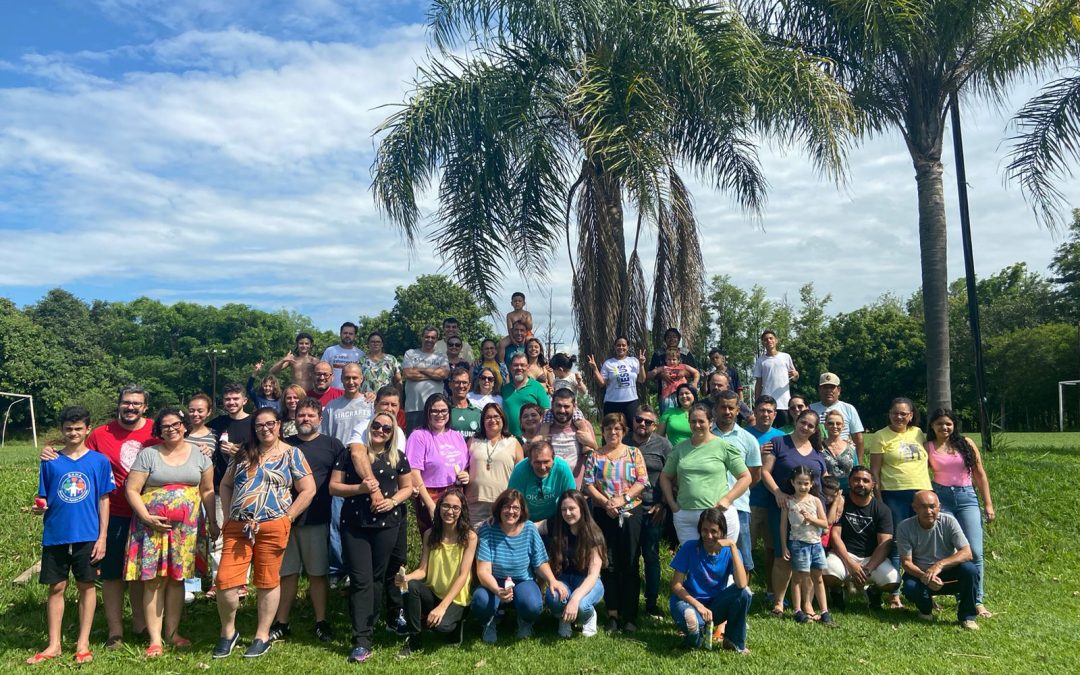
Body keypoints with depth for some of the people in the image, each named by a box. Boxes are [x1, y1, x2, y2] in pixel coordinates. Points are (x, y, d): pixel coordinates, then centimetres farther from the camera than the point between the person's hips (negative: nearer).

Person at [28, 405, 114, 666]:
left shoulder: (99, 461, -2)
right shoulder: (51, 462, 3)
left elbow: (104, 500, 0)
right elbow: (43, 499, 8)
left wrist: (102, 537, -4)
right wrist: (39, 508, -16)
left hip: (87, 536, -1)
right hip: (55, 536, 1)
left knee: (86, 585, 7)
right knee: (56, 587, 8)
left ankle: (83, 644, 18)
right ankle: (53, 645, 20)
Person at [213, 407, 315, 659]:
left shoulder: (292, 454, 1)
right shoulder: (243, 453, 12)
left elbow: (308, 490, -1)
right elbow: (225, 485, 18)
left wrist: (287, 519, -5)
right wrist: (228, 516, 7)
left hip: (272, 528, -3)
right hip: (236, 528, 3)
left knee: (268, 582, 6)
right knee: (225, 582, -1)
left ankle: (262, 637, 20)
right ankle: (228, 633, 21)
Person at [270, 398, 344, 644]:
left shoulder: (332, 444, 3)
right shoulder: (284, 445, 11)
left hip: (316, 520, -2)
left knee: (318, 573, 6)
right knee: (287, 573, 10)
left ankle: (321, 622, 17)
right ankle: (281, 623, 21)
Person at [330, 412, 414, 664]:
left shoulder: (398, 457, 6)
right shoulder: (349, 454, 1)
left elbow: (407, 487, 10)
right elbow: (333, 487, -1)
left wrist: (393, 501, -10)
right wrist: (359, 488, -17)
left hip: (386, 525, 2)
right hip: (354, 524, -1)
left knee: (377, 578, 10)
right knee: (360, 580, -4)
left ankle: (366, 626, 26)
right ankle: (362, 640, -4)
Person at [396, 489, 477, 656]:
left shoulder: (469, 537, -11)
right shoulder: (430, 534, 0)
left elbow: (463, 576, -15)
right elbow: (422, 570, -2)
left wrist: (442, 606, -23)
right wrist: (406, 577, -26)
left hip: (455, 599, -3)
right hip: (432, 593, 3)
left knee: (441, 625, -33)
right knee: (411, 586, -29)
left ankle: (456, 623, 5)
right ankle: (414, 640, -10)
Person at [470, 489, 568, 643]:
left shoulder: (529, 529, -10)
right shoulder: (487, 530, -17)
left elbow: (540, 563, 0)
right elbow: (483, 570, -21)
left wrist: (552, 580, -21)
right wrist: (497, 590, -41)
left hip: (523, 581, 1)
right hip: (494, 583, -1)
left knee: (533, 606, -31)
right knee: (481, 602, -34)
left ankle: (525, 622, 10)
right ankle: (489, 623, 6)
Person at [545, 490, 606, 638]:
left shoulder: (593, 534, -16)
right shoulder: (556, 529, -6)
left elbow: (593, 574, -23)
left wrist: (575, 598, -38)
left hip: (588, 582, -2)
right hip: (564, 579, 2)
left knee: (580, 605, -35)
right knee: (553, 599, -33)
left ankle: (589, 616, 2)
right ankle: (564, 618, 3)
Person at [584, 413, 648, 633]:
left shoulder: (634, 453, 5)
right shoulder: (595, 456, 6)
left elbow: (642, 482, -3)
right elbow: (588, 485, -1)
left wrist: (622, 499, -14)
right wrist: (606, 502, -14)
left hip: (631, 513, -1)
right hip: (604, 514, 1)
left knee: (630, 565, 1)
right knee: (609, 565, 5)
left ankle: (629, 616, 9)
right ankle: (612, 614, 14)